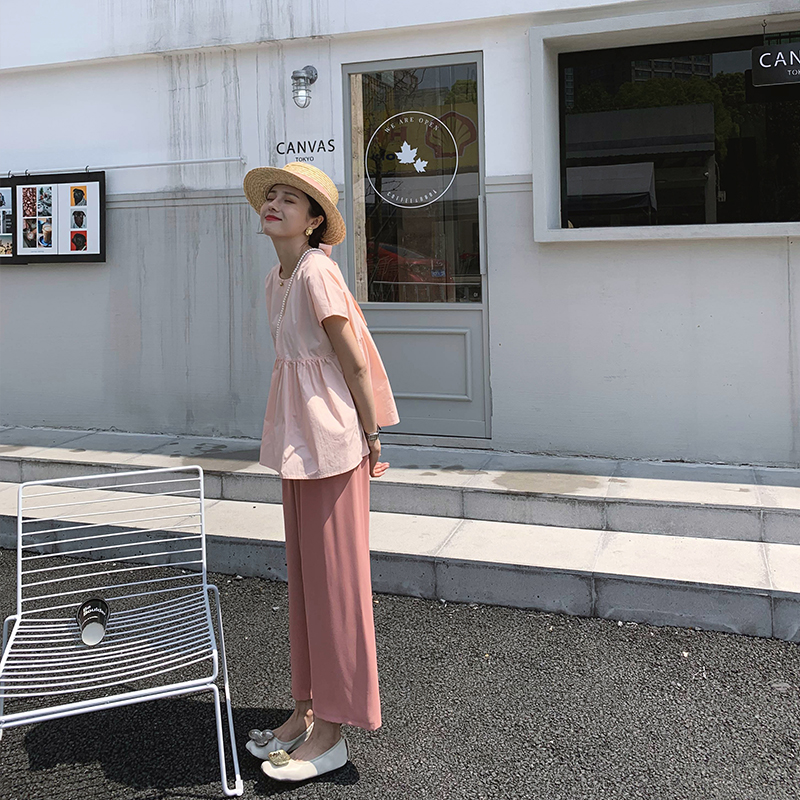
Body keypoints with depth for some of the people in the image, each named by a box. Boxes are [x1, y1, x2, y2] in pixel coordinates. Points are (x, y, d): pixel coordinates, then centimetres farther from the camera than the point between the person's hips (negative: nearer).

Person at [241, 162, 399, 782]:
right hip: (299, 441, 9)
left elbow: (354, 362, -14)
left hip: (330, 444, -9)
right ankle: (307, 709, 29)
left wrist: (371, 438, -8)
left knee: (332, 577, 0)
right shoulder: (277, 279, 12)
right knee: (303, 574, 15)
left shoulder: (317, 273, -16)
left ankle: (330, 732, 12)